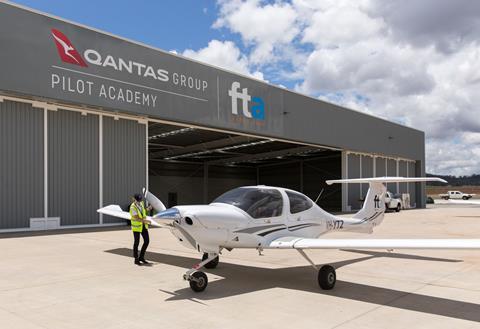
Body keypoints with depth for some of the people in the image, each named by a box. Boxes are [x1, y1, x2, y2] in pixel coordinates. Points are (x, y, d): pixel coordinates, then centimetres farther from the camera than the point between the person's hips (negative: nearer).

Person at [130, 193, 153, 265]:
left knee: (147, 241, 4)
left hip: (143, 225, 7)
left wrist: (148, 209, -1)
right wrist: (144, 221, -41)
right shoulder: (133, 207, -21)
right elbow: (136, 218, -28)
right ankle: (136, 259, 16)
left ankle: (141, 257, 18)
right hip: (136, 226, -7)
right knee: (137, 242, 1)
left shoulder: (141, 203, 0)